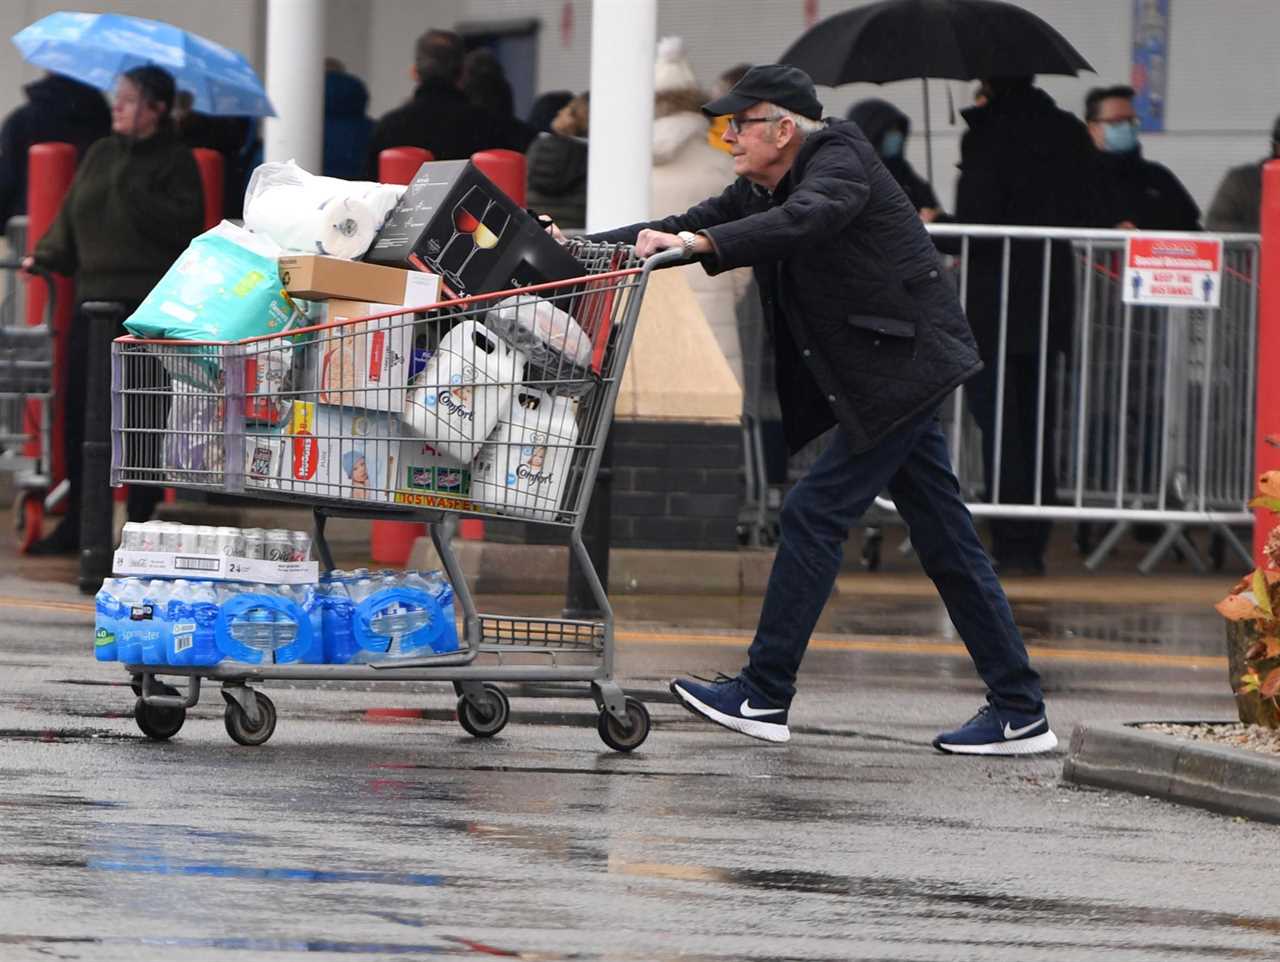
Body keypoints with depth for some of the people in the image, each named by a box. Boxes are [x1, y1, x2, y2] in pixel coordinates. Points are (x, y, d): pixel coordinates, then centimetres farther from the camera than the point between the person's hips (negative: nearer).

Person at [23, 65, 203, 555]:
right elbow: (72, 217, 18)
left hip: (151, 308, -6)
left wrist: (133, 190, -18)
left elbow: (184, 225, -15)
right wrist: (47, 255, 4)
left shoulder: (175, 160, -2)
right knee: (80, 410, 3)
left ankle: (141, 522, 6)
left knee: (143, 418, -2)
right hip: (96, 298, 6)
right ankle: (77, 521, 10)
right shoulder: (101, 155, 15)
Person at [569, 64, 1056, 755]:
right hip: (887, 379, 10)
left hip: (902, 363, -10)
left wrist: (699, 243, -42)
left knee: (814, 514, -10)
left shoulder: (839, 161, -14)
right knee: (945, 542, 8)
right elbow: (687, 227, 13)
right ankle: (1018, 712, 9)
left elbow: (805, 220, -34)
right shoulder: (761, 191, 12)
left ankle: (763, 696, -7)